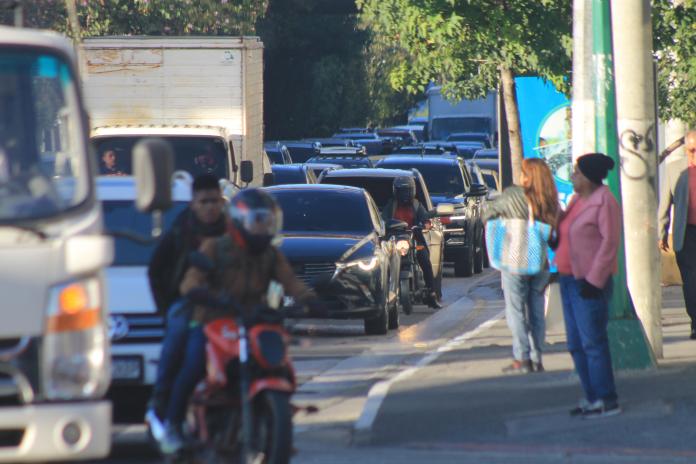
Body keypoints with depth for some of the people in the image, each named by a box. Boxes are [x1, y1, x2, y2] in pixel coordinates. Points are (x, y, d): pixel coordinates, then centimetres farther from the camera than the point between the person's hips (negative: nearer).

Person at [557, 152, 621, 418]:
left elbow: (610, 243, -17)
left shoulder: (604, 202, -13)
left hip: (589, 284, -10)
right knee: (577, 345, 11)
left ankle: (607, 401, -5)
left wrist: (593, 280, -20)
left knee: (593, 342, -9)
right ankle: (592, 397, 18)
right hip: (569, 281, 10)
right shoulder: (578, 200, 13)